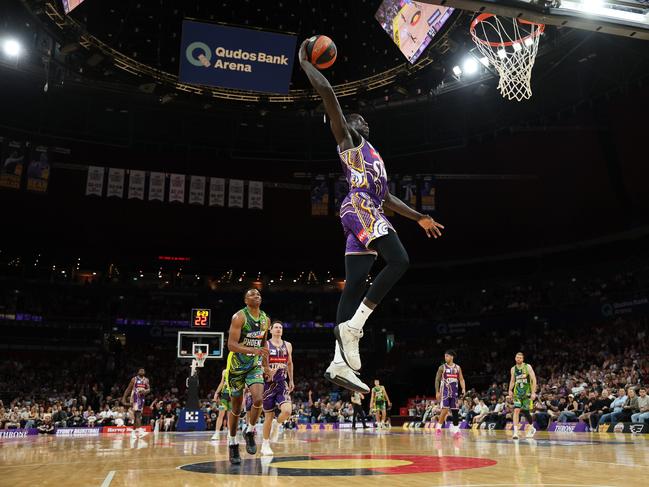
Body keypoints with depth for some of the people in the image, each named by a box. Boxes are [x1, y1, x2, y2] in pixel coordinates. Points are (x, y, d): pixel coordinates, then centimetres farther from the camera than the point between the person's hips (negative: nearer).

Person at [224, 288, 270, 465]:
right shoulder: (239, 317, -16)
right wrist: (254, 350, -37)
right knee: (236, 407, 5)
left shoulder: (265, 319, 2)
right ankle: (232, 443, 23)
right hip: (237, 365, -3)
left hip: (254, 365, 4)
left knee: (258, 399, -18)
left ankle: (249, 432, 7)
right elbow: (231, 345, -24)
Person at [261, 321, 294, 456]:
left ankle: (277, 424, 14)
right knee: (269, 416, 3)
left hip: (282, 384, 3)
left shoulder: (287, 345, 8)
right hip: (268, 384, -3)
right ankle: (265, 444, 20)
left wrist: (291, 380, 20)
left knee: (287, 411, -19)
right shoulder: (265, 345, -4)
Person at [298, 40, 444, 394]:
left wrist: (419, 218, 34)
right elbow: (327, 92, 0)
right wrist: (305, 62, 9)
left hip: (370, 214, 8)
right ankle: (352, 325, -20)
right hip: (359, 209, -8)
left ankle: (339, 363, -6)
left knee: (355, 286, -2)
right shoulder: (346, 136, 12)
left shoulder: (372, 155, 36)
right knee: (399, 261, -21)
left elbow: (386, 198, 37)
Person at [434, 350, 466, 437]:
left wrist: (463, 389, -9)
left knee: (455, 411, 6)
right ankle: (438, 427, -2)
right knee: (445, 410, -15)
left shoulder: (458, 368, 6)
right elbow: (437, 380, -1)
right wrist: (437, 392, -7)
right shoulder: (442, 367, -3)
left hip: (454, 392, 4)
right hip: (445, 391, -4)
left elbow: (461, 379, 8)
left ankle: (455, 429, 15)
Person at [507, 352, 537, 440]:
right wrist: (510, 391, 0)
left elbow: (534, 380, -10)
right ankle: (515, 432, -15)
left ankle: (532, 428, 33)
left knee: (525, 412, 6)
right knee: (516, 410, -13)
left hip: (527, 393, -2)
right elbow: (512, 381, 14)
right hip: (517, 393, 2)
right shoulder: (513, 369, 4)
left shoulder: (527, 367, -8)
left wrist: (533, 392, -16)